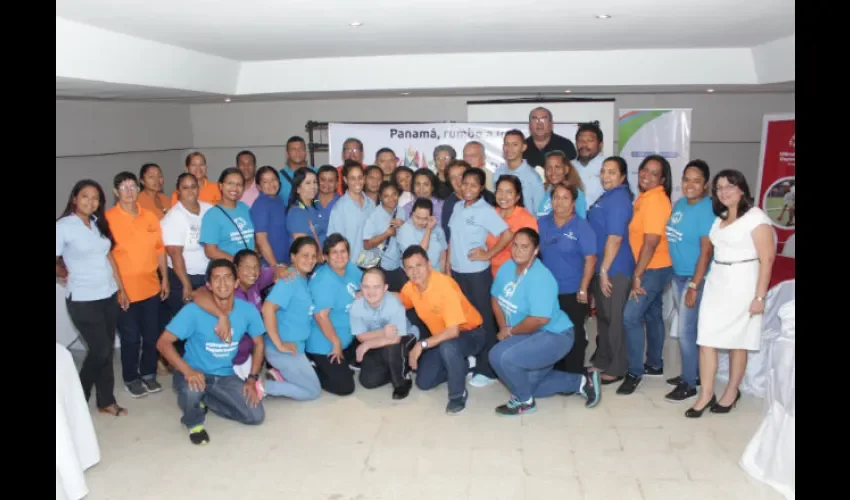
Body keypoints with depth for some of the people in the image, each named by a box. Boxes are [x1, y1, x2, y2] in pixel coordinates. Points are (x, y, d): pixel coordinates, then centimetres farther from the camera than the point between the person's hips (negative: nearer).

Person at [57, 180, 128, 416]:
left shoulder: (99, 224, 7)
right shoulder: (63, 226, -11)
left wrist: (121, 289, 11)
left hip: (109, 296, 6)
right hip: (83, 300, -5)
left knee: (107, 350, 10)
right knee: (100, 350, -5)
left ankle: (106, 401, 23)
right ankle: (79, 398, 19)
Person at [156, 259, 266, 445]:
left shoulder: (248, 310, -12)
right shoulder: (194, 310, -21)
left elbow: (259, 343, 3)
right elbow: (163, 342, -20)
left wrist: (252, 379, -5)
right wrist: (187, 370, -34)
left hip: (226, 376, 4)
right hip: (195, 373, -4)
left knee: (256, 416, -9)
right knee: (192, 389, -39)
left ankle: (205, 400, 15)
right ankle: (194, 422, -1)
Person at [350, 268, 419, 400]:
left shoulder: (394, 303, -32)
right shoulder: (356, 306, -22)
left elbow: (396, 338, -33)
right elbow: (361, 337, -16)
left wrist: (367, 345, -26)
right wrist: (382, 332, -34)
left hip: (404, 340, -4)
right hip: (377, 348, 4)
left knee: (390, 348, -37)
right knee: (368, 380, -13)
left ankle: (403, 381, -9)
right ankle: (394, 371, 17)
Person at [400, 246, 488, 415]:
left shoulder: (445, 284, -32)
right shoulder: (410, 287, -10)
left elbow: (453, 331, -35)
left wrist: (422, 345, -35)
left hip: (470, 334, -7)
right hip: (442, 338, 7)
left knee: (447, 346, -39)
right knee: (423, 383, 0)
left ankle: (458, 394, -15)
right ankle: (463, 366, 22)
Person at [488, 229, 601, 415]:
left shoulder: (540, 278, -27)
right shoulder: (507, 267, -3)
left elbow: (540, 319, -32)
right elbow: (496, 299, 8)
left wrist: (510, 331, -18)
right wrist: (503, 329, -5)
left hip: (554, 335, -9)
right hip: (529, 335, 9)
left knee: (503, 356, -28)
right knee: (530, 384, 18)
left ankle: (524, 401, -2)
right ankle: (582, 381, 27)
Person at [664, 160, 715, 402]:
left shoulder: (707, 209, -17)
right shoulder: (679, 204, 7)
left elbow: (706, 251, -20)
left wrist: (694, 287, -21)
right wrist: (677, 276, 11)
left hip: (695, 278, -8)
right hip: (677, 275, 8)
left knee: (686, 331, -2)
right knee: (689, 328, 17)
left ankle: (689, 385, 11)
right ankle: (693, 373, 31)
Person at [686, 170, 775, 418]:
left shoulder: (756, 218, -10)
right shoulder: (720, 218, 14)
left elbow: (766, 259, -13)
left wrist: (759, 296, -16)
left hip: (742, 283, -7)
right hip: (716, 281, 7)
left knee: (736, 341, 7)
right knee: (706, 338, 0)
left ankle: (732, 392, 24)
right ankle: (706, 394, 7)